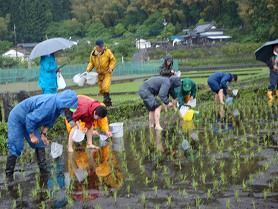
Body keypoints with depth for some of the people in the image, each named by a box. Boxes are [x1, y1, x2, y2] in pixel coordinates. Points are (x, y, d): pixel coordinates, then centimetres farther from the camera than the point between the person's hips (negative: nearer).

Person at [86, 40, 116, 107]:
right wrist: (88, 68, -9)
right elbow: (91, 63, 7)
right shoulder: (93, 54, -6)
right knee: (101, 89, 9)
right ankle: (107, 101, 27)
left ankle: (107, 101, -11)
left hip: (107, 73, -4)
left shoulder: (108, 52, -14)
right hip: (99, 73, 4)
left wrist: (111, 67, -17)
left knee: (105, 87, -22)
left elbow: (113, 60, -3)